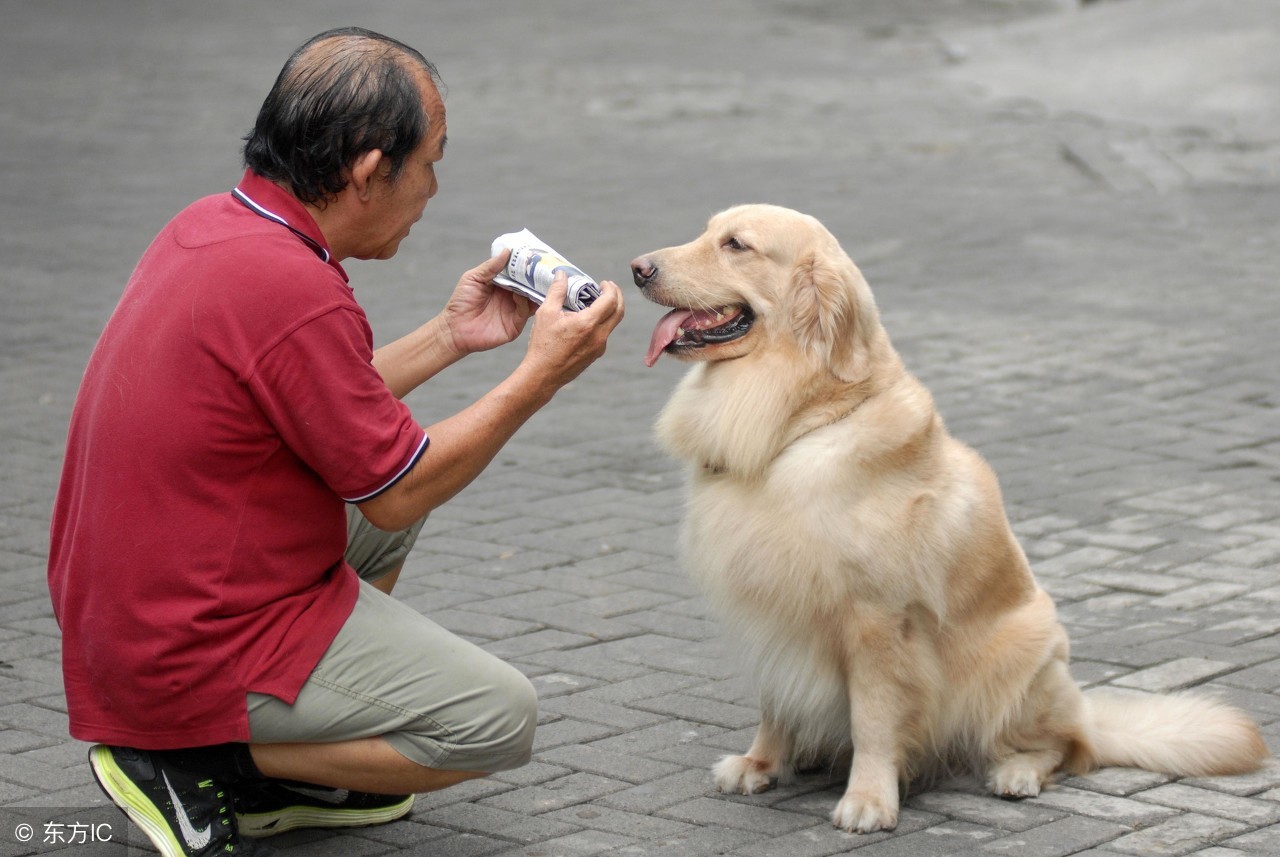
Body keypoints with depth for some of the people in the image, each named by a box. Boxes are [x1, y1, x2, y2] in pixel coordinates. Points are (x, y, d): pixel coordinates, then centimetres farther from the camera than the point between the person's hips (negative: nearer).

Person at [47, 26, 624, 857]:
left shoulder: (208, 225, 3)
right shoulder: (294, 292, -25)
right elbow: (394, 495, -14)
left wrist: (449, 337, 15)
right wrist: (542, 374, -7)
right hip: (198, 654, -10)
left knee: (405, 470, 24)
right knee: (500, 718, -6)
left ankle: (285, 772, 19)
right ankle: (199, 766, -3)